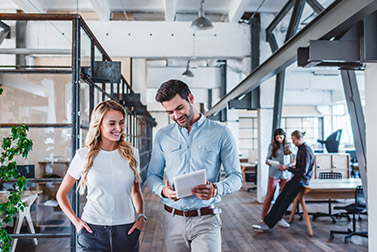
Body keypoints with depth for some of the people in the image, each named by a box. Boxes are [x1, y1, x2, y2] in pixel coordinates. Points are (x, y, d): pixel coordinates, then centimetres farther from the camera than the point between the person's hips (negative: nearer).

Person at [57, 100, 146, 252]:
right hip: (92, 231, -2)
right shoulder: (84, 155, -3)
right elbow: (61, 194, 6)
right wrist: (76, 221, -3)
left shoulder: (131, 153, 3)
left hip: (126, 230, 2)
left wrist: (140, 216, 2)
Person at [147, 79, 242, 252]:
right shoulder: (162, 136, 7)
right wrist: (163, 190, -12)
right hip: (172, 219, 3)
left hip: (205, 220, -3)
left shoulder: (220, 133, -2)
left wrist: (216, 189, -22)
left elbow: (236, 177, -1)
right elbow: (153, 174, 11)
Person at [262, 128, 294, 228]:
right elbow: (267, 159, 6)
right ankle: (264, 218, 10)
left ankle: (280, 218, 14)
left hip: (286, 174, 1)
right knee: (269, 196, 0)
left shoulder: (288, 146, 6)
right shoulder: (272, 146, 3)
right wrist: (272, 164, -15)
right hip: (274, 174, -1)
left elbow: (292, 160, 8)